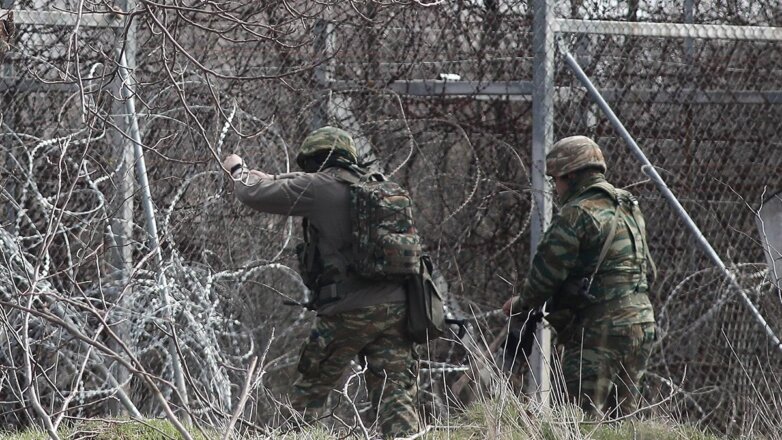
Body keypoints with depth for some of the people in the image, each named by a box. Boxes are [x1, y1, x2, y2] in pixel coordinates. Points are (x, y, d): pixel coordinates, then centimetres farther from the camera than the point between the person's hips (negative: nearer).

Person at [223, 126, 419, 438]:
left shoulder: (318, 188, -5)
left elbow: (254, 193, -1)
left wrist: (238, 170, 21)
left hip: (348, 313, -5)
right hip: (395, 309, 5)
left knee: (308, 392, 10)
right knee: (396, 397, 2)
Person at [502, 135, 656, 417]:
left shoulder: (576, 214, -11)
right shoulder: (630, 209, 17)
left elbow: (546, 272, -10)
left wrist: (520, 304, 9)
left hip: (599, 330, -9)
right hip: (641, 325, 9)